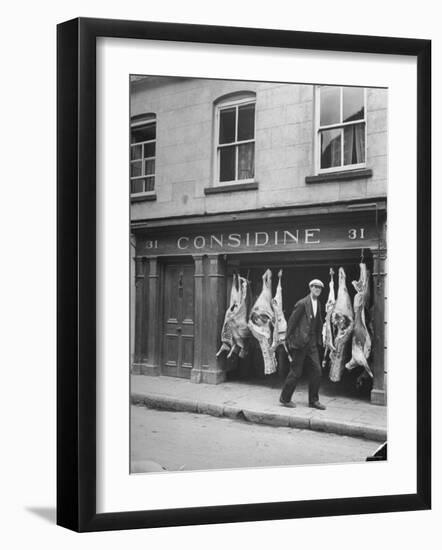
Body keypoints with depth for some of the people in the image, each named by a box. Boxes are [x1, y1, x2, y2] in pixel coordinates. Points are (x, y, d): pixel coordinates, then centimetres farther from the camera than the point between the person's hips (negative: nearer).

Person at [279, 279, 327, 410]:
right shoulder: (302, 304, -11)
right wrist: (289, 340, -9)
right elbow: (291, 321, -9)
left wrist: (319, 340, 11)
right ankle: (285, 398, 14)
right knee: (295, 372, 0)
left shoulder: (318, 305, 11)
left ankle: (313, 400, 13)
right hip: (300, 342, -7)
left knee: (317, 371, 3)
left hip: (312, 343, 7)